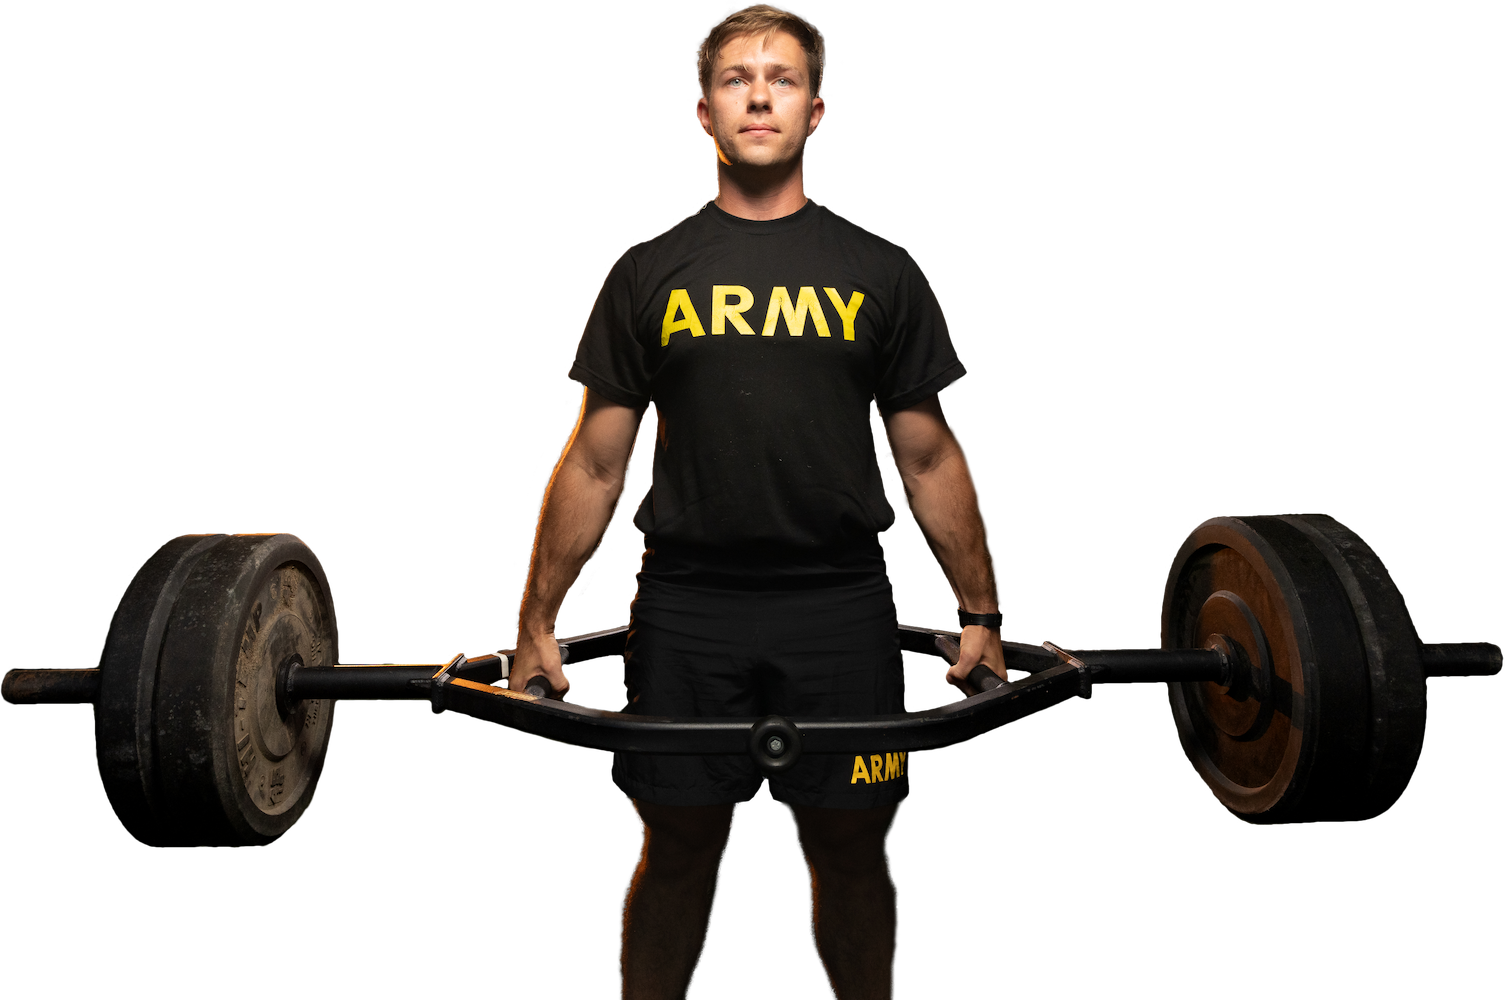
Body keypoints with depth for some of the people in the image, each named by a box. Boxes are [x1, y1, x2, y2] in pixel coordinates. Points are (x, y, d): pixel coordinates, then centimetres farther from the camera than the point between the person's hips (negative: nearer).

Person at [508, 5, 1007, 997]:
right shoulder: (650, 273, 5)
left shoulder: (881, 272, 6)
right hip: (687, 610, 0)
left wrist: (984, 617, 7)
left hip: (841, 609, 0)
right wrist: (537, 625, 5)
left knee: (854, 851, 10)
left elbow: (930, 458, 8)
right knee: (679, 851, 9)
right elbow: (595, 464, 7)